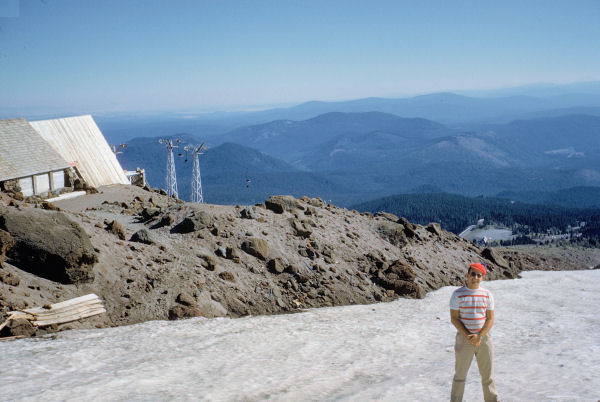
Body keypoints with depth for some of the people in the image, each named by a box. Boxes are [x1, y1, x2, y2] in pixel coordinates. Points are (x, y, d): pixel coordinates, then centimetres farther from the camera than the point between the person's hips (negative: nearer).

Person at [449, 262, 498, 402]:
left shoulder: (487, 294, 3)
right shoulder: (458, 294, -5)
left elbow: (490, 319, 1)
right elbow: (454, 318, -6)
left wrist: (479, 336, -13)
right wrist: (469, 337, -14)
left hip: (484, 337, 2)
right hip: (464, 339, -2)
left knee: (488, 375, 11)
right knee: (460, 374, 5)